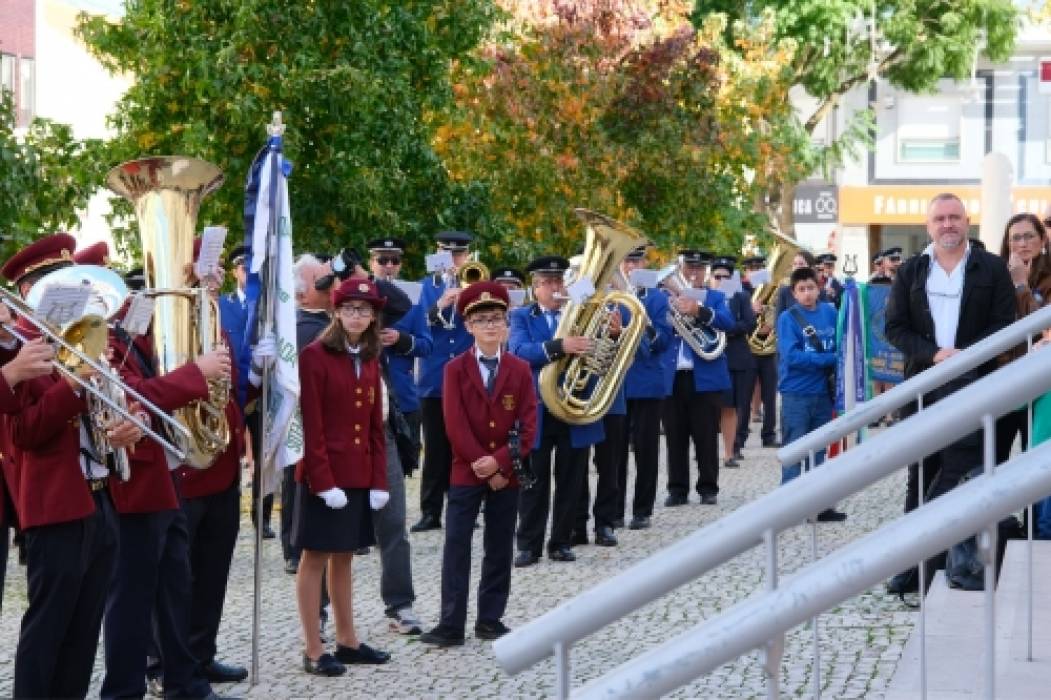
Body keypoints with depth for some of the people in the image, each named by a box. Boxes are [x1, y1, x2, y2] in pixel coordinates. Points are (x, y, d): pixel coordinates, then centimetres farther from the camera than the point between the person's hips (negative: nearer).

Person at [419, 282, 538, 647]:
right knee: (456, 547, -5)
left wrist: (499, 462, -15)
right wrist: (483, 468, -15)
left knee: (500, 548, 7)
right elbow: (456, 426, -8)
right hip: (466, 473, -2)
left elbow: (527, 426, -3)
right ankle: (451, 624, -4)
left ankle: (490, 619, 16)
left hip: (507, 474, 2)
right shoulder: (455, 369, -1)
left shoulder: (520, 370, 3)